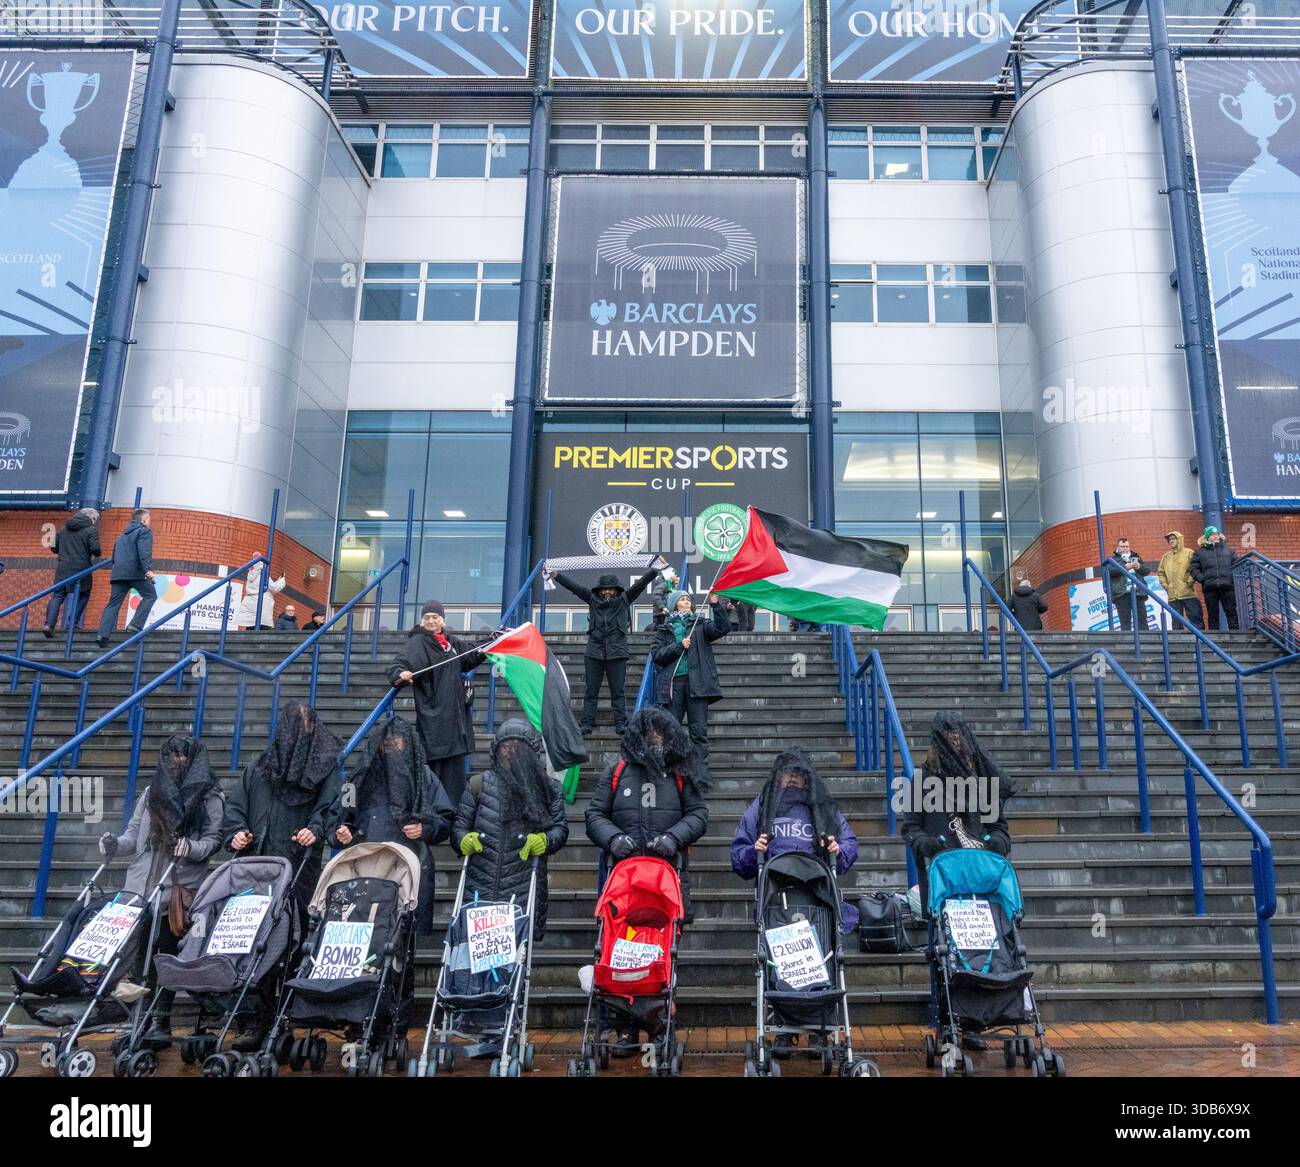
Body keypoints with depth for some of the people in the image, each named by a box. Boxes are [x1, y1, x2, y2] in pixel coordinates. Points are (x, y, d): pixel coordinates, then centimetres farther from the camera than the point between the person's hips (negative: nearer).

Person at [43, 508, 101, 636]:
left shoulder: (64, 529, 16)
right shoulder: (91, 529, -3)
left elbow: (54, 548, 17)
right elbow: (95, 549, -13)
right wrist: (98, 554, 8)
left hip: (62, 568, 5)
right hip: (80, 569, -5)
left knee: (57, 596, 5)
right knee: (82, 595, 11)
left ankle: (49, 624, -7)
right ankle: (72, 622, 5)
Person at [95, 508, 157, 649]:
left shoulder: (122, 535, 28)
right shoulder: (144, 531, 2)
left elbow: (114, 555, 31)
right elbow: (144, 552, -15)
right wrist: (148, 569, -25)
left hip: (118, 572, 7)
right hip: (135, 572, -7)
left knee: (113, 603, 4)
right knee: (150, 595, 8)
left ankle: (103, 635, -7)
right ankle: (135, 625, -6)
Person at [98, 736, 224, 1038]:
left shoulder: (210, 798, 3)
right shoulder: (151, 793, 17)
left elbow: (213, 839, -3)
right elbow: (134, 834, 15)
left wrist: (192, 848, -22)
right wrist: (116, 843, -5)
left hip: (180, 889, -4)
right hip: (141, 884, 4)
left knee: (168, 951, 0)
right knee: (138, 949, 4)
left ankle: (162, 1021, 10)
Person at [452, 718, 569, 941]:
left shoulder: (546, 788, 10)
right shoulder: (478, 784, 12)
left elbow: (560, 827, 8)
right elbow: (459, 826, 13)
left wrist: (544, 841, -12)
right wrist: (465, 840, -9)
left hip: (523, 889, -1)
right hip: (480, 887, 1)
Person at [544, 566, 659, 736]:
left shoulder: (623, 601, 10)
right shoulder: (593, 600, 13)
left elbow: (641, 584, 3)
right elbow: (573, 586, 10)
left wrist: (655, 570, -6)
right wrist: (556, 575, 5)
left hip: (617, 653, -1)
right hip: (594, 652, 2)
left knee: (618, 691, 0)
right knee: (591, 691, 4)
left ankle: (621, 724, 2)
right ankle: (586, 724, 6)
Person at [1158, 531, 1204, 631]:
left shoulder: (1189, 553, 3)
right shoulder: (1166, 556, 16)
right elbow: (1160, 572, 18)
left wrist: (1190, 582, -10)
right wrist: (1165, 585, 7)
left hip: (1188, 593, -4)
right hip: (1172, 595, 4)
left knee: (1195, 618, -4)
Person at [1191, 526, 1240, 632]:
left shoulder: (1227, 549, 17)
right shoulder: (1199, 552, 11)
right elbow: (1194, 569, 7)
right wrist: (1201, 578, -9)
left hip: (1227, 587, 1)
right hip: (1210, 587, -1)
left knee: (1232, 612, -1)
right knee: (1212, 615, 3)